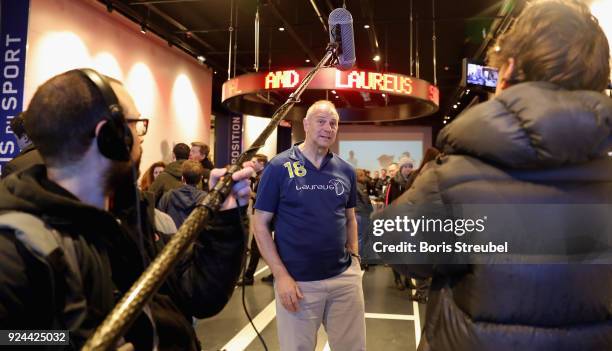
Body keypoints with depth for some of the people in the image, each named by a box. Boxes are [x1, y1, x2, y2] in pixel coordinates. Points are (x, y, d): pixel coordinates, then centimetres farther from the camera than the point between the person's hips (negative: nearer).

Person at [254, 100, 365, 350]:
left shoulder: (346, 171, 5)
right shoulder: (279, 167, -8)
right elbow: (260, 224, -7)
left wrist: (354, 257, 5)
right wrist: (281, 275, -13)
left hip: (345, 278, 4)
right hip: (297, 281, -4)